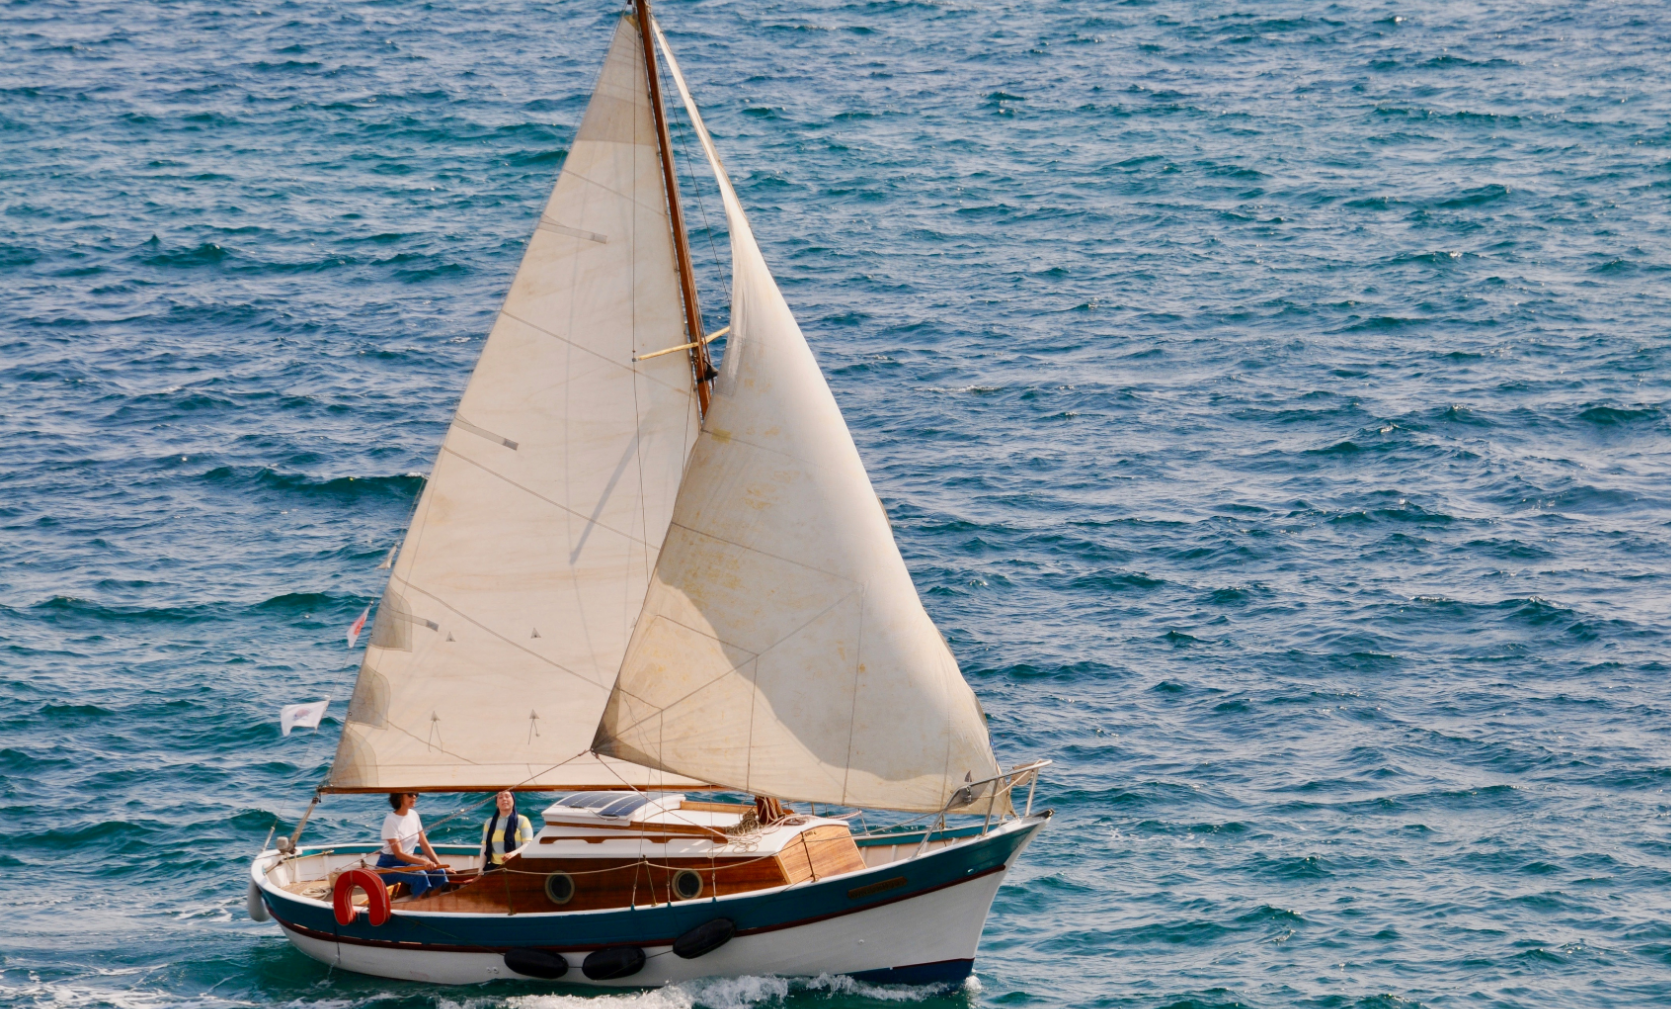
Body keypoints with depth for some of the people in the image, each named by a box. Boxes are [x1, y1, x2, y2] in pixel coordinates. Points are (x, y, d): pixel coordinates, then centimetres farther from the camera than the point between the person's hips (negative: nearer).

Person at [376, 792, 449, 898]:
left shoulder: (414, 815, 6)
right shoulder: (391, 821, -16)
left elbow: (424, 845, 10)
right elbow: (398, 854, -21)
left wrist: (440, 864, -1)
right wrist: (423, 861, -33)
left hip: (407, 863, 7)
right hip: (389, 866, -7)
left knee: (439, 872, -16)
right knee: (419, 875, -32)